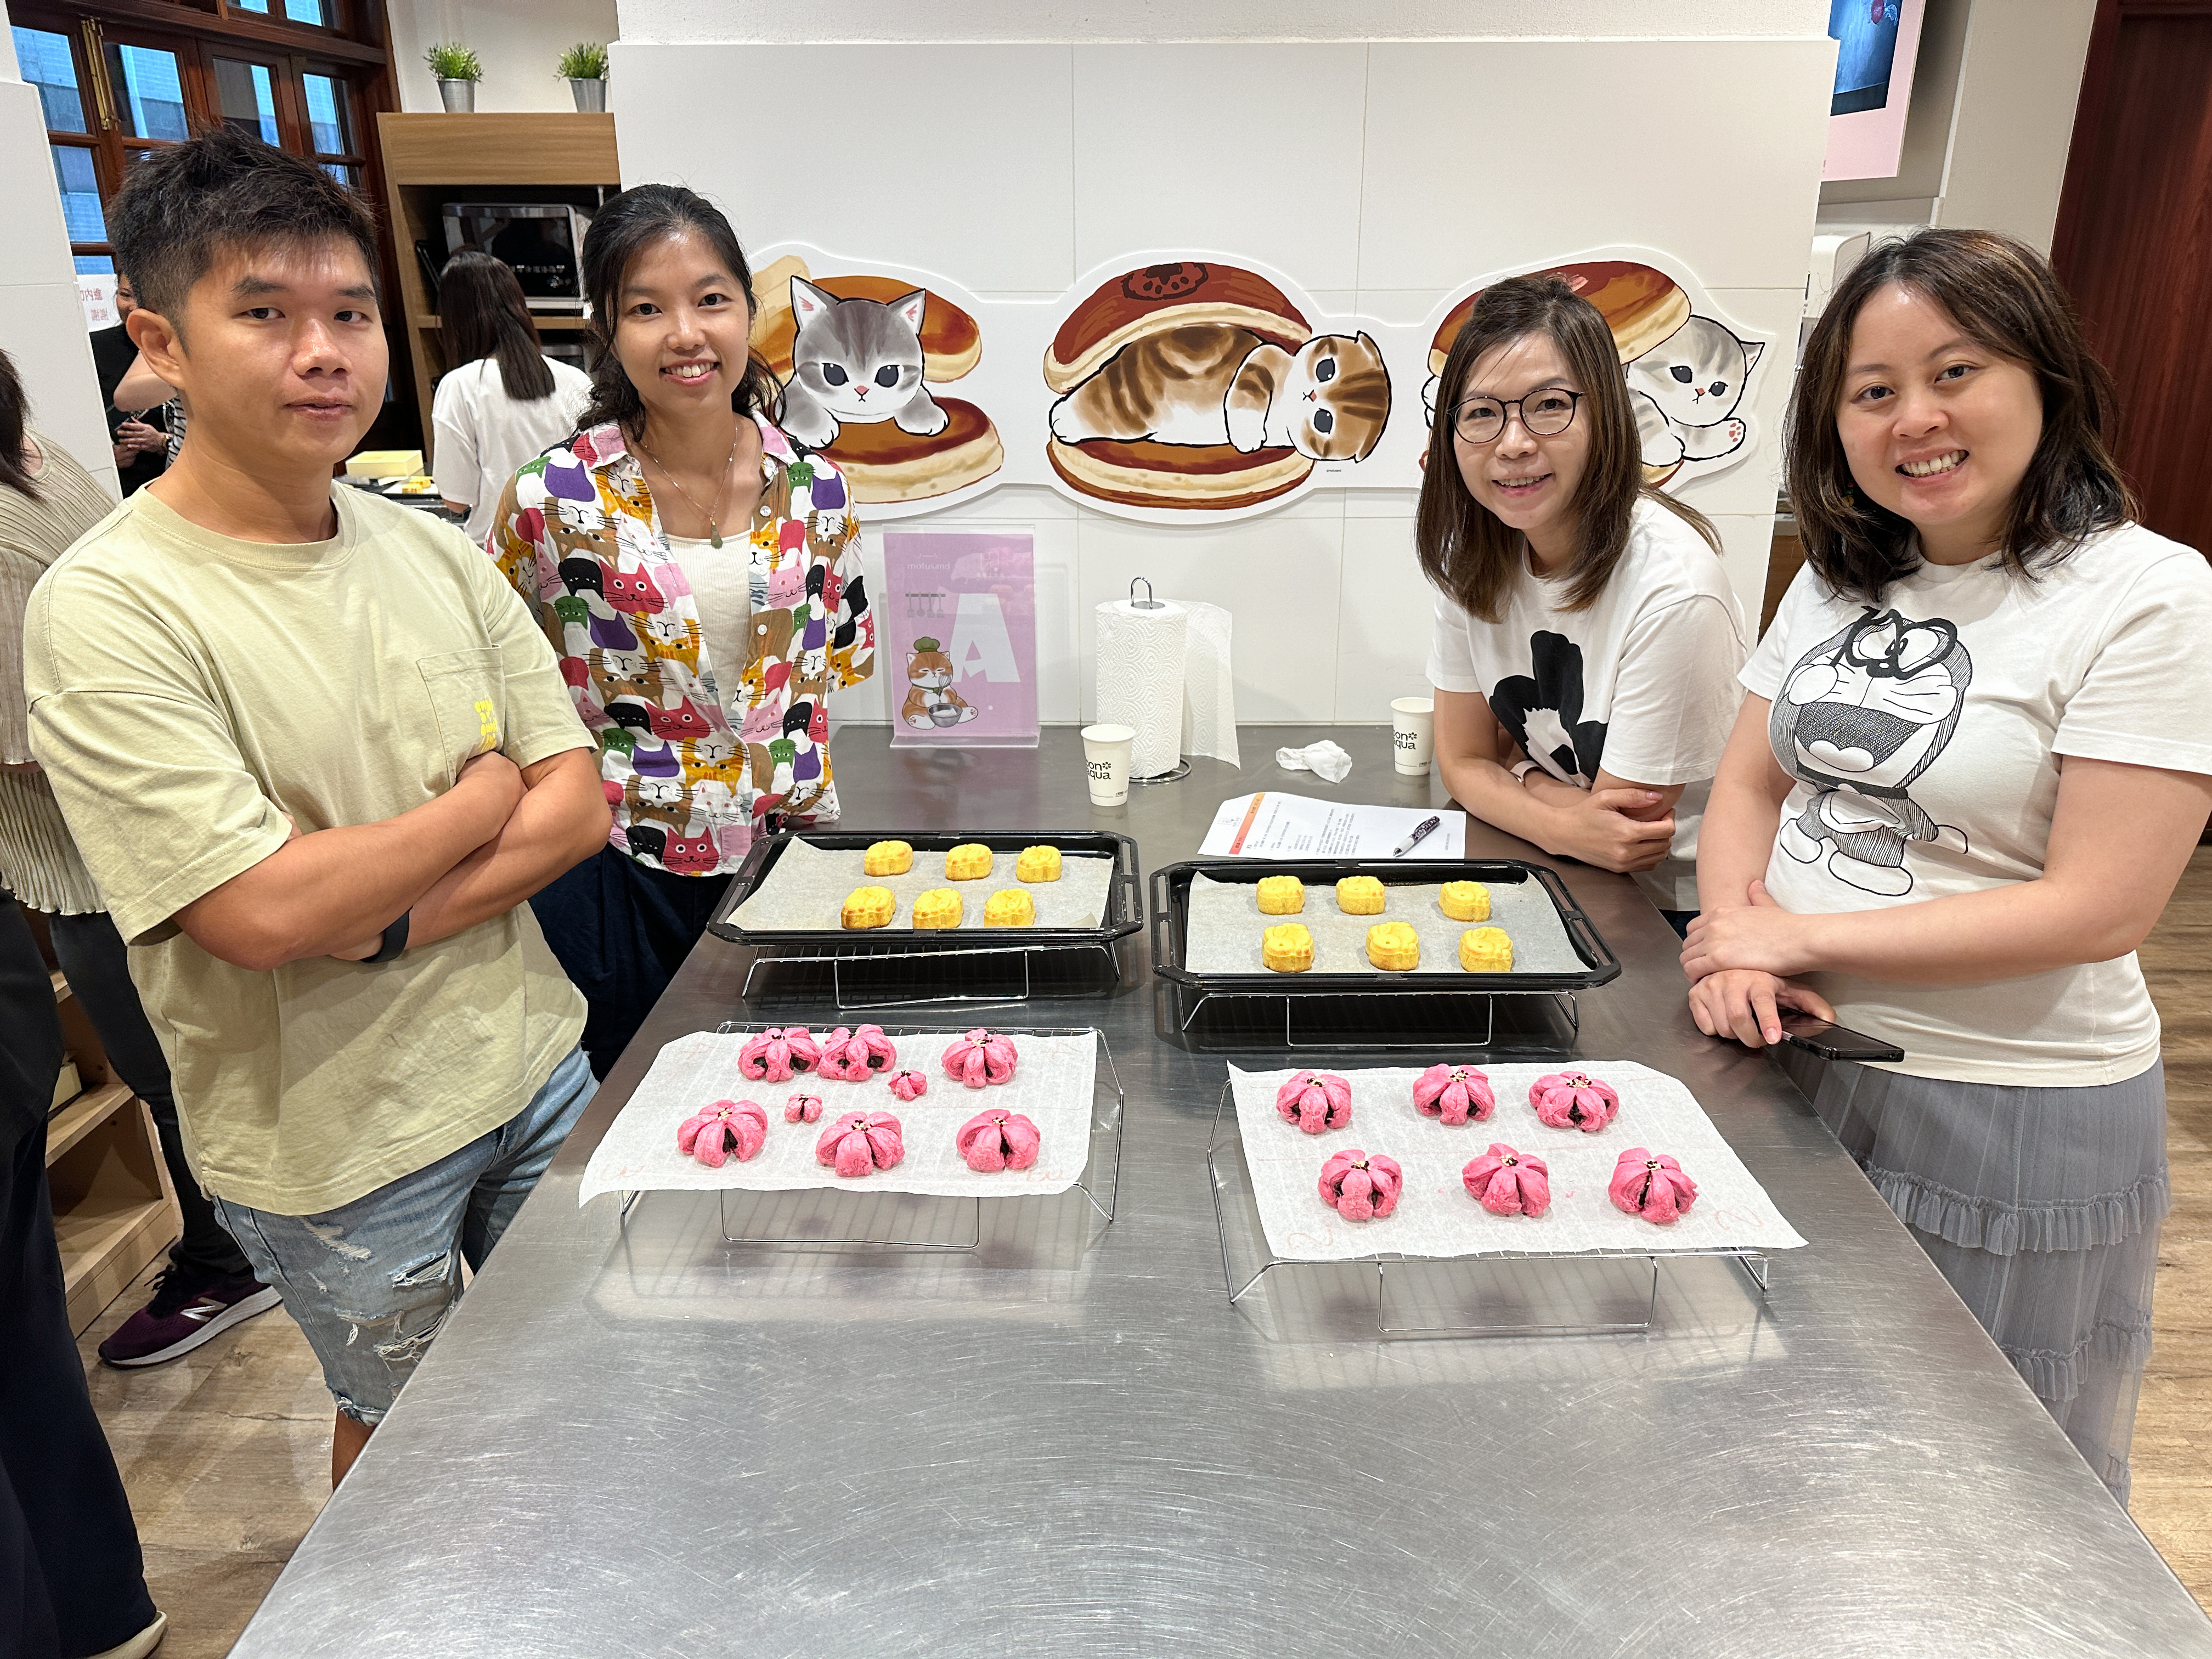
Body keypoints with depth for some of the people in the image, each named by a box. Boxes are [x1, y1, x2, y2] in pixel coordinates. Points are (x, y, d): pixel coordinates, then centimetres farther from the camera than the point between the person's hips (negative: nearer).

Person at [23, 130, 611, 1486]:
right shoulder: (107, 610, -18)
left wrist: (376, 921, -18)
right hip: (335, 1147, -5)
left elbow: (578, 806, -4)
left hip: (532, 1063, 5)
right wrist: (485, 799, -12)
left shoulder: (437, 553, -1)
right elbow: (265, 916, -25)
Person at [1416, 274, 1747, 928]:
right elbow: (1464, 760, 1)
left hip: (1676, 913, -6)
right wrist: (1560, 823, -16)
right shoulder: (1470, 553, -6)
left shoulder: (1673, 591, -24)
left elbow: (1631, 840, -16)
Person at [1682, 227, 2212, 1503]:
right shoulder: (1839, 577, 4)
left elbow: (2097, 908, -20)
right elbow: (1749, 785, 6)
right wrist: (1736, 942, -13)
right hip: (1800, 1059, 6)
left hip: (2013, 1115, -5)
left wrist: (1801, 934, -18)